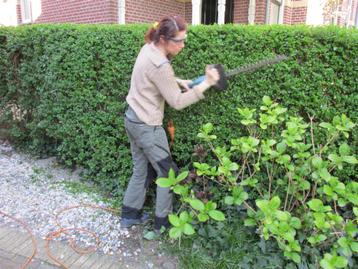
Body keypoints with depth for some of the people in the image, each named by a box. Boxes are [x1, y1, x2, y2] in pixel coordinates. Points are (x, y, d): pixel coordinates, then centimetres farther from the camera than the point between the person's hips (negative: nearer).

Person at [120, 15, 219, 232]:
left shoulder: (148, 48, 3)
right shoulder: (160, 65, -25)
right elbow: (177, 102, -19)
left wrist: (177, 81, 6)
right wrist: (207, 84, -18)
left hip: (133, 119, 9)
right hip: (147, 126, -9)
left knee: (142, 170, 20)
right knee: (167, 172, 8)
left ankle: (129, 215, 33)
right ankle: (163, 222, 22)